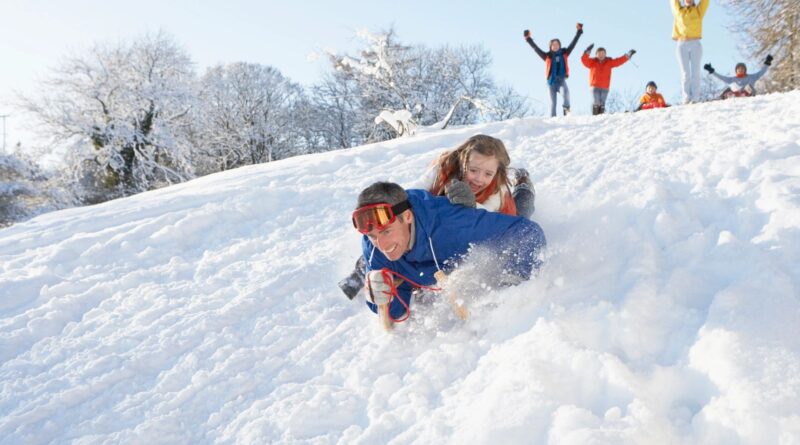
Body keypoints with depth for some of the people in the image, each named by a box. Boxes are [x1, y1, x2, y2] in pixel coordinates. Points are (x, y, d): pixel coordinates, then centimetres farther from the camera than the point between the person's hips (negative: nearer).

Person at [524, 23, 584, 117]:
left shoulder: (564, 54, 8)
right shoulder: (547, 56, 3)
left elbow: (573, 43, 10)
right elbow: (536, 48, -1)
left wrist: (579, 31, 10)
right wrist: (529, 39, -8)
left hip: (561, 80, 0)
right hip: (551, 81, 0)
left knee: (565, 92, -31)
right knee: (553, 101, -1)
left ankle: (566, 108, -10)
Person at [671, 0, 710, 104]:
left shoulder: (699, 10, 13)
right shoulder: (678, 11, 15)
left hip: (695, 45, 0)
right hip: (682, 45, 0)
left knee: (695, 72, -6)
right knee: (685, 73, -5)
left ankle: (695, 99, -10)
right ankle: (686, 99, -7)